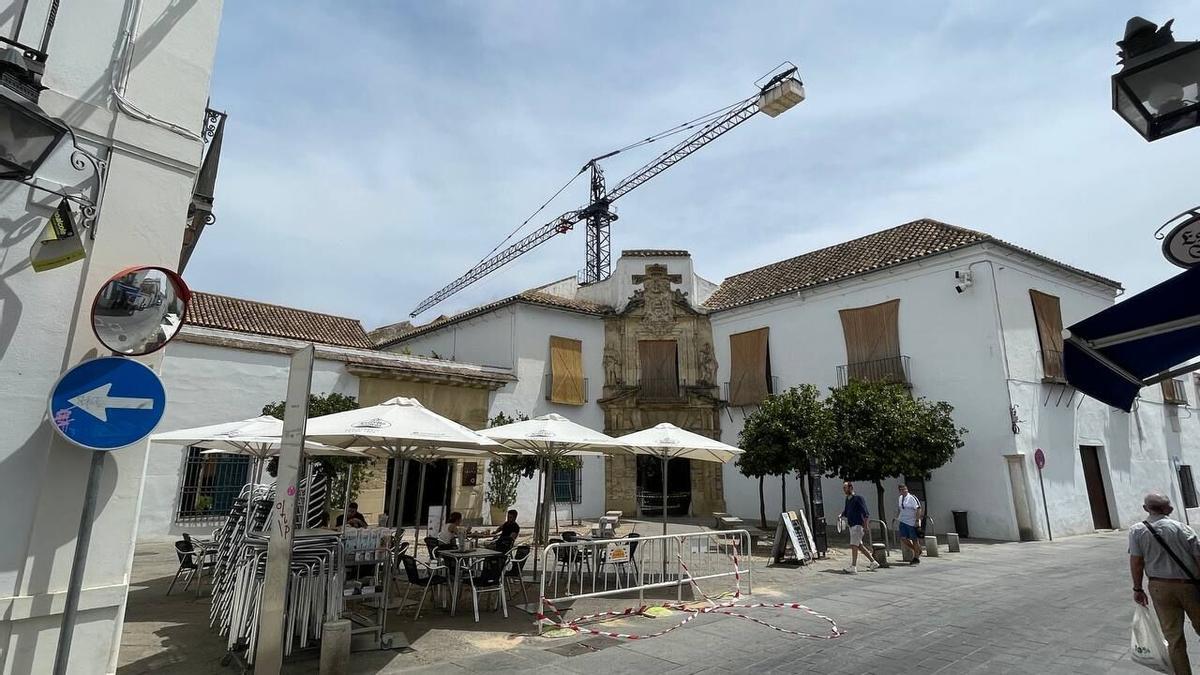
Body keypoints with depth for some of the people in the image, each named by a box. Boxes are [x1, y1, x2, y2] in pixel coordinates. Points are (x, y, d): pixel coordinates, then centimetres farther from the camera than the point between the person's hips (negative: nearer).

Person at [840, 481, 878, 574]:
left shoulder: (858, 498, -12)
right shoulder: (847, 499, 14)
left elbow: (866, 513, -16)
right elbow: (846, 512, 25)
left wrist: (865, 525, -23)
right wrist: (842, 515, 5)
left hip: (858, 525, -9)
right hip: (852, 526, 9)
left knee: (854, 545, -12)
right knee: (859, 545, 15)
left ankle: (853, 567, -14)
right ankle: (873, 562, 26)